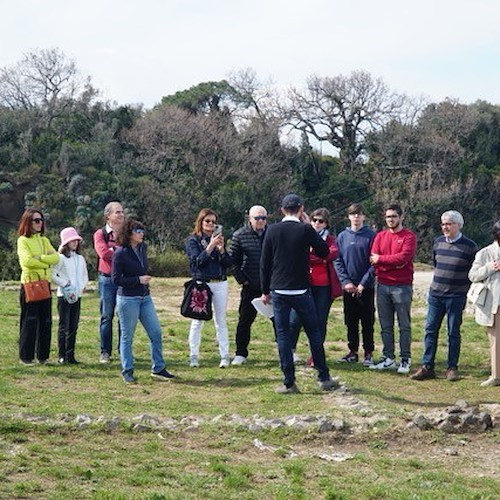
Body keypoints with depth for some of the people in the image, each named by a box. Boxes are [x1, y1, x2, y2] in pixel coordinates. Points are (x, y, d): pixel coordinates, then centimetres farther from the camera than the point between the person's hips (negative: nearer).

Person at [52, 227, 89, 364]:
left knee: (73, 327, 7)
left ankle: (70, 355, 12)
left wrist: (83, 285, 3)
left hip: (77, 296, 6)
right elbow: (52, 275, -12)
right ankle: (62, 356, 2)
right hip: (64, 295, -6)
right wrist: (65, 284, -13)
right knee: (64, 326, -3)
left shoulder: (80, 258, 12)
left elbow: (85, 275, 20)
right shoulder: (61, 258, -6)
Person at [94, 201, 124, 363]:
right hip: (107, 279, -2)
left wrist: (113, 251, -10)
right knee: (107, 316, 1)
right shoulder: (100, 234, 1)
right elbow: (104, 253, -14)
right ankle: (105, 352, 8)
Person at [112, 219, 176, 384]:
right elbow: (116, 280, -13)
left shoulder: (143, 248, 7)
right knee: (127, 336, 2)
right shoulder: (120, 253, -12)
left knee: (156, 333, 4)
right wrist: (138, 280, -16)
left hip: (145, 297, 7)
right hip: (127, 299, -7)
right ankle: (127, 372, 12)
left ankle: (158, 369, 13)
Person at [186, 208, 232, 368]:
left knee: (221, 321, 4)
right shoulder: (193, 240, 1)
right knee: (197, 321, -1)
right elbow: (197, 261, -13)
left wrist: (221, 249, -11)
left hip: (220, 284, 3)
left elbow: (229, 263, 6)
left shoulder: (219, 238, 12)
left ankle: (225, 356, 6)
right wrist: (211, 246, -20)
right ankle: (194, 356, 6)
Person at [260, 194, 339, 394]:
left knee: (283, 334, 5)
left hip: (278, 291, 2)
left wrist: (265, 291, 12)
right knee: (314, 332, 10)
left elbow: (265, 263, 3)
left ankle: (289, 383, 2)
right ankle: (324, 378, 14)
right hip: (301, 291, -1)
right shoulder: (306, 229, -7)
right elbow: (324, 251, 5)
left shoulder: (272, 230, 1)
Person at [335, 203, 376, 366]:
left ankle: (369, 353, 8)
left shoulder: (371, 236, -4)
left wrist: (364, 283, -13)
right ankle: (353, 351, 18)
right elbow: (338, 261, 4)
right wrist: (345, 281, -8)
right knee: (351, 322, 9)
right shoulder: (342, 236, 5)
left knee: (367, 322, 1)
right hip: (348, 287, 3)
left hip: (366, 287, -3)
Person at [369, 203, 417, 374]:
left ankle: (405, 360, 4)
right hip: (382, 286, 5)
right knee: (385, 326, 8)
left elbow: (403, 257, -17)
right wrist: (394, 263, -12)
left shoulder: (409, 237, -3)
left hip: (402, 287, -5)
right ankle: (388, 358, 14)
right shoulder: (380, 236, 12)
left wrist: (381, 259, -9)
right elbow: (373, 259, 0)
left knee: (404, 326, 0)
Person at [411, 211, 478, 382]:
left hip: (456, 297, -4)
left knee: (453, 332, 3)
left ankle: (452, 368, 11)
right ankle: (427, 367, 5)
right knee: (430, 330, 2)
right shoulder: (438, 242, 6)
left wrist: (463, 289, 1)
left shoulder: (469, 246, -6)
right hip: (435, 294, 4)